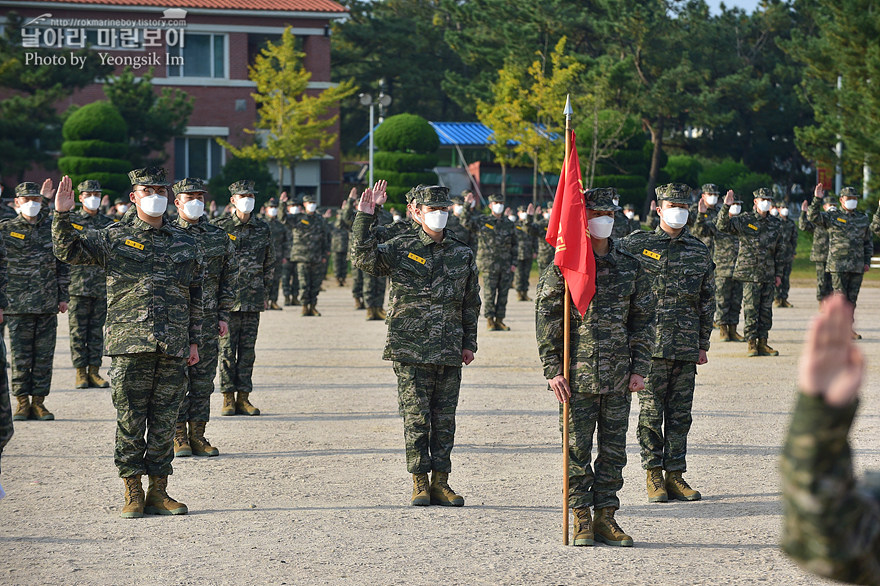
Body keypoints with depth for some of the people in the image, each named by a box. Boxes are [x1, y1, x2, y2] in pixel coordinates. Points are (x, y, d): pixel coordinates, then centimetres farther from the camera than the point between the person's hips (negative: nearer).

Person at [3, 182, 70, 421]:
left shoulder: (52, 228, 8)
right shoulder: (6, 230, 2)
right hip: (18, 304, -2)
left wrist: (63, 296, 10)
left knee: (44, 356, 3)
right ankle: (22, 402, 9)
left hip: (48, 305, 2)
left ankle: (38, 401, 10)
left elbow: (63, 264, 14)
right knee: (21, 357, 0)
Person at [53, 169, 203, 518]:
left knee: (164, 422, 6)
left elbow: (195, 297, 18)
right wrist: (61, 215, -15)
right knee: (131, 421, -1)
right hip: (130, 344, -3)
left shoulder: (185, 244, 14)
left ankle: (159, 492, 12)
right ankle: (133, 493, 5)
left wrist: (194, 341, 14)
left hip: (173, 346, 3)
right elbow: (69, 251, 0)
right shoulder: (114, 238, 5)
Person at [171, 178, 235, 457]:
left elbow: (229, 278, 11)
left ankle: (197, 436, 11)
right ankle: (178, 437, 4)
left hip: (207, 320, 3)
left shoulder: (219, 237, 9)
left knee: (203, 379, 4)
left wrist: (223, 315, 5)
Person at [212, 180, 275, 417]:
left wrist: (265, 293, 13)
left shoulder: (262, 229, 9)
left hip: (253, 299, 3)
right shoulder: (220, 227, -2)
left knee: (248, 348, 4)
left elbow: (269, 263, 16)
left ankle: (243, 397, 8)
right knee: (227, 347, -2)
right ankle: (228, 398, 3)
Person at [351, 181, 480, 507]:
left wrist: (469, 342, 13)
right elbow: (364, 257, -14)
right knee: (417, 417, -1)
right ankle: (419, 483, 6)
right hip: (411, 350, -3)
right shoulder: (401, 248, 0)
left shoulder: (462, 254, 10)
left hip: (449, 354, 3)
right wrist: (364, 217, -22)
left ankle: (440, 483, 13)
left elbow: (471, 302, 16)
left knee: (444, 418, 5)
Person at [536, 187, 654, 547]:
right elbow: (546, 320, -3)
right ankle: (581, 520, 8)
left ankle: (606, 517, 14)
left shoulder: (631, 266, 8)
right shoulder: (563, 266, -2)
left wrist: (640, 368, 4)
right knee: (577, 449, 0)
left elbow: (643, 320, 12)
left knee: (613, 449, 6)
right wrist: (552, 370, -9)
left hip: (619, 378, 3)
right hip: (577, 377, -3)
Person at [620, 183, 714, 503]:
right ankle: (653, 476, 6)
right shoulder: (638, 245, 0)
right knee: (651, 412, -1)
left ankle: (675, 474, 11)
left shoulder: (699, 252, 11)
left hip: (686, 345, 3)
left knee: (680, 413, 5)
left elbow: (707, 301, 15)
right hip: (651, 342, -3)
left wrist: (703, 344, 12)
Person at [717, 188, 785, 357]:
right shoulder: (744, 221, -2)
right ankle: (751, 344, 1)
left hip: (768, 275, 5)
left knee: (766, 310, 6)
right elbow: (723, 226, -15)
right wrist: (726, 207, -28)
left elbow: (780, 250, 18)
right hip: (750, 273, -5)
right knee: (751, 309, -4)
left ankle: (763, 343, 13)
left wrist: (779, 273, 14)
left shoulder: (774, 224, 12)